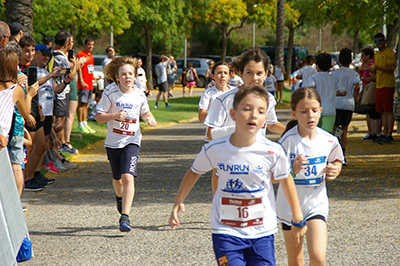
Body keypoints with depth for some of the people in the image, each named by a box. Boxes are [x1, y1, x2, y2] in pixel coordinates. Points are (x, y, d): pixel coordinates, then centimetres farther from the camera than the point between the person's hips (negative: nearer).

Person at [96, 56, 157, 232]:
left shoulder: (140, 96, 1)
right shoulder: (110, 95, -8)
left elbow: (145, 112, 19)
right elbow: (99, 117, -9)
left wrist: (150, 119, -3)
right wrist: (115, 115, -26)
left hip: (132, 141, 0)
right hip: (113, 142, 0)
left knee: (128, 177, -19)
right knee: (117, 179, 18)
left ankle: (125, 216, -21)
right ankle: (120, 197, 55)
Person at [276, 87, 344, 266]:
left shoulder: (329, 141, -6)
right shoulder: (288, 141, -15)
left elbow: (337, 161, 15)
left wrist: (334, 171, -7)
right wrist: (293, 169, -31)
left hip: (316, 204, 1)